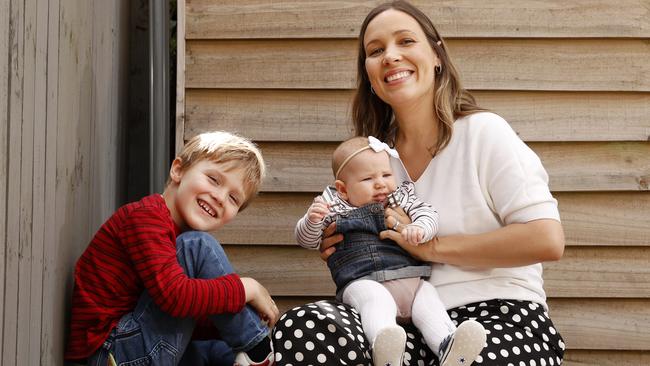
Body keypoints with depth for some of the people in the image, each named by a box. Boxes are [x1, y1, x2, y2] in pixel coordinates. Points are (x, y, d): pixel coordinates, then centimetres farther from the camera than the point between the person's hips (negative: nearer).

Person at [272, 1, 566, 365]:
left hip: (499, 317, -4)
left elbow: (546, 240, -13)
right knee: (301, 329, -25)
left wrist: (434, 246, -11)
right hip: (414, 326, 5)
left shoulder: (484, 132, -2)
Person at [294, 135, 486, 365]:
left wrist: (420, 229, -17)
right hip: (364, 283, -4)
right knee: (377, 299, -35)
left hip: (411, 279, 4)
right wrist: (312, 220, -13)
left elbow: (428, 214, 8)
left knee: (428, 301, -23)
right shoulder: (334, 207, 13)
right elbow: (306, 240, 12)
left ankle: (447, 347, -41)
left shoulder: (402, 198, 20)